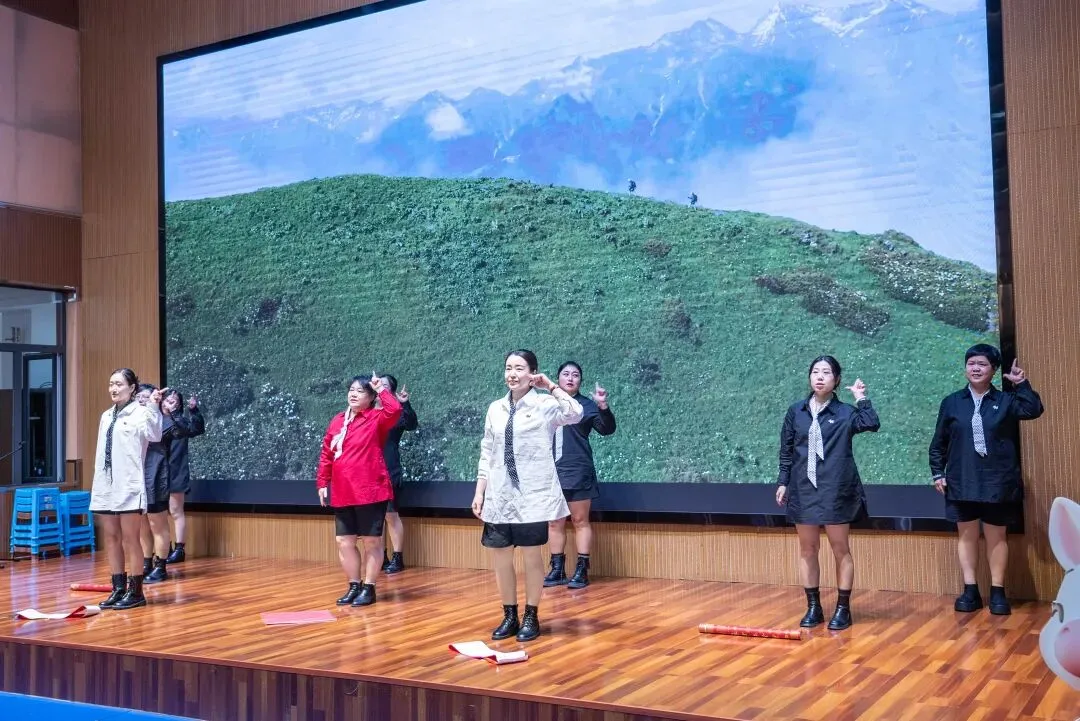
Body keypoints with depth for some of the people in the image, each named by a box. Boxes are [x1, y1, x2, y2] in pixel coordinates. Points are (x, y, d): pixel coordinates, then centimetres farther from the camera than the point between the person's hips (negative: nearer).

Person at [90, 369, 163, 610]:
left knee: (130, 539, -3)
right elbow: (101, 452, 19)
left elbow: (154, 434, -26)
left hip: (129, 486, -7)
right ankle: (118, 589, 16)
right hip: (105, 486, 7)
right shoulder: (106, 416, 17)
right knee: (111, 539, 9)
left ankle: (136, 591, 3)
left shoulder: (139, 412, -6)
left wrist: (153, 406, -36)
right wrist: (96, 482, 17)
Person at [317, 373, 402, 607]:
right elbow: (326, 455, 15)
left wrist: (381, 388, -13)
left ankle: (369, 588, 14)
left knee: (372, 541, 4)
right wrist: (322, 483, 11)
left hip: (370, 492, -6)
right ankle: (354, 586, 23)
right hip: (341, 494, 6)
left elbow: (395, 410, -26)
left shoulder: (376, 418, -4)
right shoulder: (337, 421, 12)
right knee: (344, 542, 9)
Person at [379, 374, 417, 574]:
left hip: (389, 473, -5)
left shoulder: (396, 413, -2)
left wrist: (405, 404, -34)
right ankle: (380, 557, 18)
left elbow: (412, 424, -22)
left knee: (391, 515, -2)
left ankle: (398, 559, 5)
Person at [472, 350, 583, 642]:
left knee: (531, 555, 2)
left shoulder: (545, 404, -4)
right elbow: (487, 454, 12)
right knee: (500, 556, 7)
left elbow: (575, 414, -24)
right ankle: (510, 616, 22)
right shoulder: (495, 409, 10)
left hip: (533, 494, -4)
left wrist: (551, 386, -13)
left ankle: (531, 617, 17)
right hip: (500, 495, 5)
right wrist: (479, 492, 8)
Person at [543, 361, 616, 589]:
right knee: (554, 523, 8)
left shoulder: (586, 405, -1)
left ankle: (581, 570, 6)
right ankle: (557, 570, 16)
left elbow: (607, 429, -11)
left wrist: (603, 407, -24)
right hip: (551, 472, 4)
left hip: (577, 473, -4)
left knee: (580, 521, 2)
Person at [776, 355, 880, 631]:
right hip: (803, 488, 3)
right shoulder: (796, 412, 6)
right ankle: (813, 607, 18)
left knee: (840, 548, 4)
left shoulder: (845, 412, -2)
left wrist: (861, 397, -13)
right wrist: (783, 482, 6)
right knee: (807, 549, 8)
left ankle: (843, 609, 13)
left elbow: (872, 423, -22)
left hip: (836, 490, -3)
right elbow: (786, 451, 10)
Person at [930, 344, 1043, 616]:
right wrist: (937, 473, 2)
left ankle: (998, 592, 14)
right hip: (963, 482, 1)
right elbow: (939, 442, 7)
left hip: (997, 483, -1)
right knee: (966, 535, 7)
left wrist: (1022, 384, -18)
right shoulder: (952, 402, 5)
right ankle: (970, 591, 14)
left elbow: (1033, 410, -15)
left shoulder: (1005, 400, 3)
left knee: (996, 536, 6)